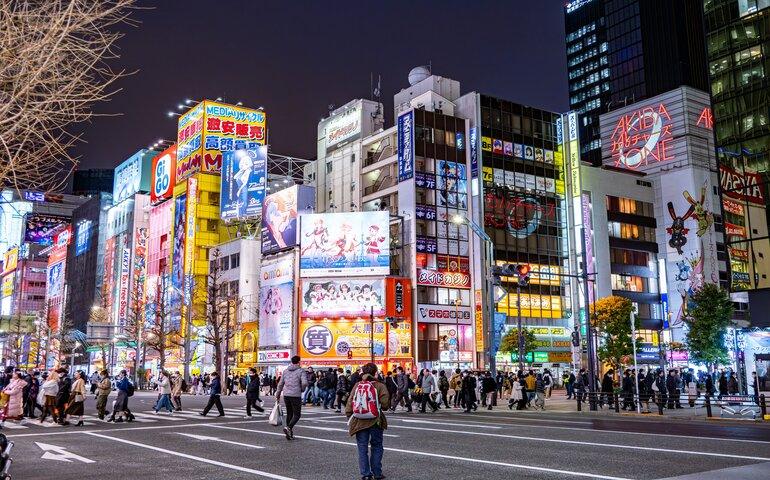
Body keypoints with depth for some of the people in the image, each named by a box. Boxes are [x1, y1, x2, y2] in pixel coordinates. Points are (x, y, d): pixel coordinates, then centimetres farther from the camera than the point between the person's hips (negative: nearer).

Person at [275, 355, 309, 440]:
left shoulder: (285, 371, 11)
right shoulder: (301, 371, -5)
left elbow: (280, 384, 12)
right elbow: (305, 383, -18)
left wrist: (278, 395, 21)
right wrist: (302, 389, 3)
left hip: (286, 395, 5)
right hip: (296, 395, -5)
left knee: (289, 414, 16)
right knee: (297, 414, 3)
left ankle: (289, 434, 17)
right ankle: (288, 427, -20)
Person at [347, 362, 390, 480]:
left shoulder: (358, 385, 1)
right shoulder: (380, 386, -7)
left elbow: (350, 403, 0)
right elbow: (385, 404, -12)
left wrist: (350, 417, 8)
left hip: (359, 421, 1)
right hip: (375, 421, -1)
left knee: (362, 448, 8)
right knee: (376, 447, 13)